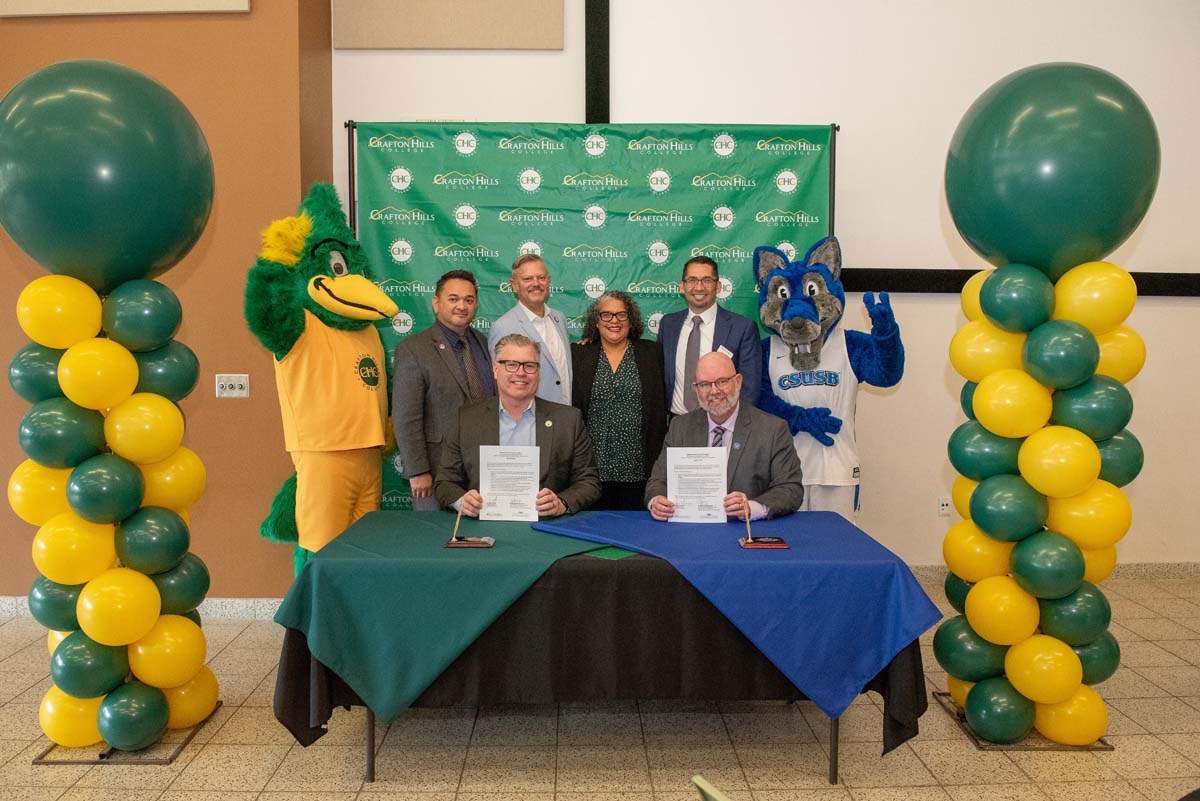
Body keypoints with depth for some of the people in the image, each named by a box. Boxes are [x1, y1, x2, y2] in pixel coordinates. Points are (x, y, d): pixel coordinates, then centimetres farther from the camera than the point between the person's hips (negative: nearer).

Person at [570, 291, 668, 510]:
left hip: (637, 469, 0)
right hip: (593, 466, 0)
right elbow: (569, 407, 10)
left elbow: (660, 407, 8)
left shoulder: (652, 353, 7)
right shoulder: (579, 354, 8)